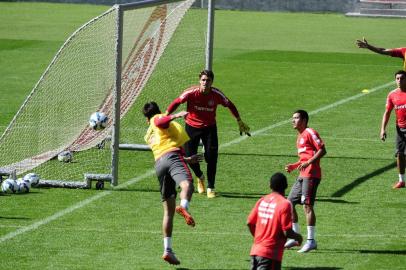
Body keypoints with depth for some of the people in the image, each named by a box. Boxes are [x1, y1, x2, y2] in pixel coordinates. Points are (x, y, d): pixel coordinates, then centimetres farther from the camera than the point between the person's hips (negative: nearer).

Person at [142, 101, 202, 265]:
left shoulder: (149, 135, 36)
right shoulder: (159, 119, 20)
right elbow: (159, 122, -7)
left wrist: (187, 160, 47)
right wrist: (175, 116, -13)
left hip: (158, 164, 6)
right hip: (172, 155, -6)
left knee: (168, 211, 8)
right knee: (187, 184, -32)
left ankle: (167, 250, 1)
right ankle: (184, 207, -66)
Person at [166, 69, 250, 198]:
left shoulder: (216, 94, -15)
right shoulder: (191, 92, -19)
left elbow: (230, 105, 2)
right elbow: (176, 102, -6)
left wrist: (240, 122, 9)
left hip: (209, 127, 0)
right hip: (192, 126, 0)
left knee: (211, 157, -10)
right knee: (189, 156, -2)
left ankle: (210, 188, 3)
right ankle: (200, 177, 32)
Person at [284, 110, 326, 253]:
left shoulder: (310, 133, -7)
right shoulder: (300, 137, 21)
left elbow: (322, 150, -15)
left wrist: (308, 162, -23)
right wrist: (293, 166, 15)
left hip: (311, 174, -10)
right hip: (302, 175, 10)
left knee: (307, 205, -11)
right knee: (290, 203, 9)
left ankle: (311, 240, -8)